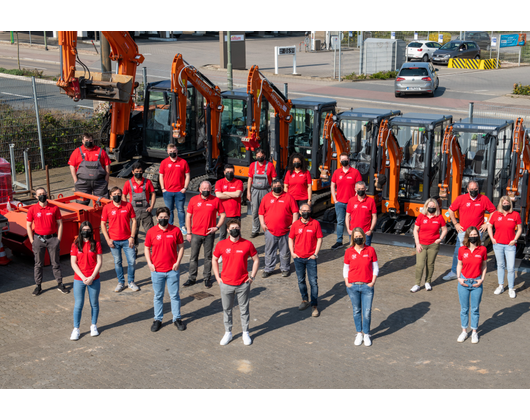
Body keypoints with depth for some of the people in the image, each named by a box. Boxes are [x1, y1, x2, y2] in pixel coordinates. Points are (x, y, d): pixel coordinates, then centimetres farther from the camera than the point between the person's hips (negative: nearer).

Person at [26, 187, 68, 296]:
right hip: (38, 239, 0)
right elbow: (28, 226, 4)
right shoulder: (32, 209, -2)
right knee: (38, 264, 7)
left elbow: (60, 224, 4)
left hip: (52, 238, 0)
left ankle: (60, 285, 15)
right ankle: (38, 286, 17)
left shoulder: (54, 208, -1)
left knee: (56, 263, 6)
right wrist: (32, 241, -1)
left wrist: (58, 239, -2)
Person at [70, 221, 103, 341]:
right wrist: (83, 277, -12)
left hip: (94, 280, 0)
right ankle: (76, 329, 12)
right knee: (78, 305, 3)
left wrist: (92, 277, -12)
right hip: (79, 279, 0)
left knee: (94, 303, 10)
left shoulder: (96, 244, -1)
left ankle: (94, 326, 27)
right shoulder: (76, 245, 0)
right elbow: (73, 263, -3)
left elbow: (99, 262, -3)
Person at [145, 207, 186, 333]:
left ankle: (177, 319, 23)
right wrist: (149, 263, -6)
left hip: (173, 270, 0)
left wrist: (178, 262, -7)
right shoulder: (151, 232, -3)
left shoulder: (175, 230, -4)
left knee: (175, 295, 9)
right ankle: (158, 319, 25)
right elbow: (147, 248, 6)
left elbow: (181, 246, 4)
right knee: (158, 296, 12)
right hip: (157, 270, 0)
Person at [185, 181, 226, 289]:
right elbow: (188, 216, 7)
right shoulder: (194, 200, 1)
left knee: (208, 257, 8)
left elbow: (223, 215, 5)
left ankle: (207, 278, 18)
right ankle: (192, 278, 16)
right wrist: (189, 232, 3)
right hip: (196, 234, 1)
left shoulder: (216, 200, -2)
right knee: (193, 256, 6)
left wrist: (217, 227, -8)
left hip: (209, 234, -1)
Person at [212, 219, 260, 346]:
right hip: (226, 284, 1)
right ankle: (228, 333, 28)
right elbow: (214, 260, 10)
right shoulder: (221, 245, -5)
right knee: (226, 309, 12)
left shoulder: (247, 244, -8)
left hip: (243, 284, -1)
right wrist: (217, 277, 3)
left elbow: (256, 260, 5)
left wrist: (252, 276, 0)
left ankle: (246, 333, 26)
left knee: (244, 309, 11)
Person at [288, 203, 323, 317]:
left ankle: (314, 306, 4)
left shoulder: (315, 223, -4)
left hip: (311, 258, -2)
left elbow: (319, 239, -1)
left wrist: (315, 254, -7)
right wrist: (292, 252, 1)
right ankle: (305, 300, 31)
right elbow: (291, 238, 11)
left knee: (313, 282, -3)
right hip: (298, 257, 2)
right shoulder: (295, 224, 1)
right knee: (301, 280, 14)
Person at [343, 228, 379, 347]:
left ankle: (366, 335, 17)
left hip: (367, 286, -1)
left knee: (367, 312, -1)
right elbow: (346, 269, 8)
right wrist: (347, 282, -4)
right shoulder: (349, 252, 1)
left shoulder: (370, 250, -1)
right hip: (353, 286, 1)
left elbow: (375, 268, 5)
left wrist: (373, 282, -5)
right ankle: (359, 333, 26)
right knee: (356, 311, 11)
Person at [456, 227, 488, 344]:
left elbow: (484, 265, 4)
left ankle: (474, 332, 23)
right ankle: (464, 331, 24)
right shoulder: (462, 250, -4)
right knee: (464, 308, 11)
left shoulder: (482, 249, -6)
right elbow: (459, 265, 7)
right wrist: (459, 278, -6)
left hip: (477, 283, -1)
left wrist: (482, 279, -6)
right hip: (464, 282, 1)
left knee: (475, 309, 8)